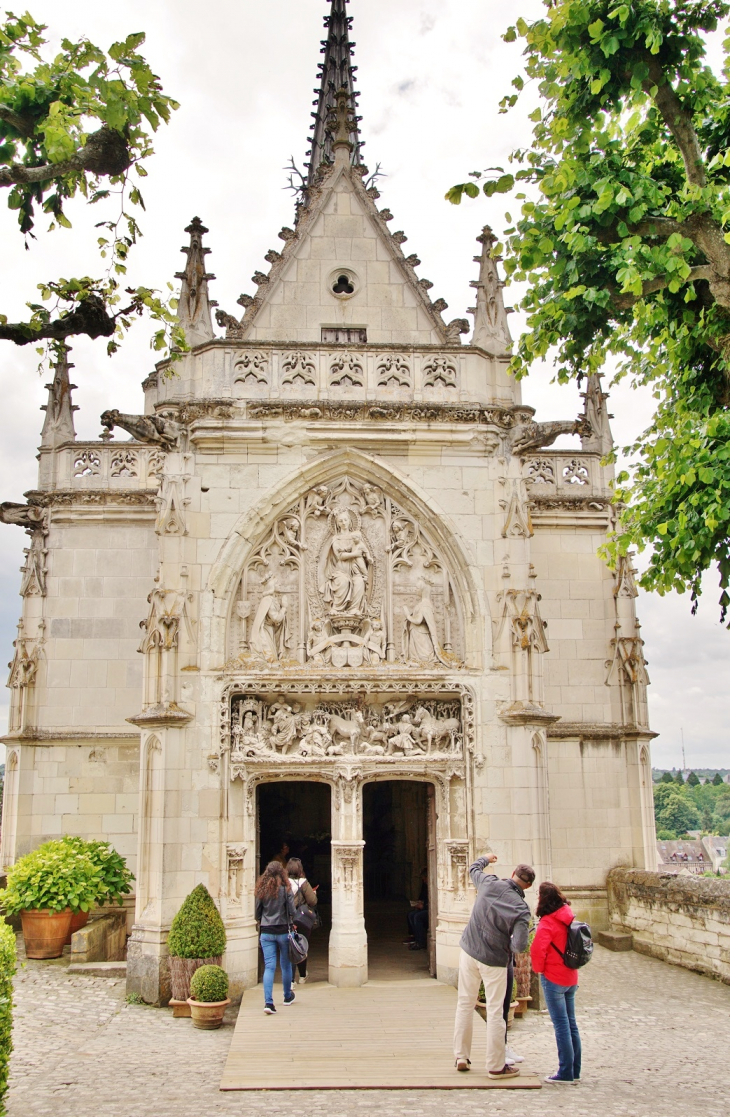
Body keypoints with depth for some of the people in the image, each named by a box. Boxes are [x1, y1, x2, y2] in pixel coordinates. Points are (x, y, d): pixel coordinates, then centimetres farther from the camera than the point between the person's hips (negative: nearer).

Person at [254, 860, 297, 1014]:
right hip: (283, 931, -2)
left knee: (269, 966, 0)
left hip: (266, 932, 2)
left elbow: (257, 912, 4)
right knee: (286, 965, 15)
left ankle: (268, 1002, -12)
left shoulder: (261, 890, -1)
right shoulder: (285, 889, -8)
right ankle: (287, 997, 31)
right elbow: (291, 911, -10)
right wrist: (291, 922, 11)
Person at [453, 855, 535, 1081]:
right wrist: (510, 945, -2)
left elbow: (474, 870, 15)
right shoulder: (521, 909, -18)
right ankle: (496, 1066, 11)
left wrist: (485, 859, 36)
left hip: (468, 952, 4)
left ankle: (461, 1057, 22)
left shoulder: (489, 883, -9)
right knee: (495, 1011, 4)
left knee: (465, 1003, 14)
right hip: (494, 961, -4)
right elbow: (520, 946, -25)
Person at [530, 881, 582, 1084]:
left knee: (561, 1025, -2)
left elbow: (537, 950, -24)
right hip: (570, 977, 8)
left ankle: (566, 1073, 3)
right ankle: (575, 1071, 19)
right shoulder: (568, 917, 4)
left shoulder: (547, 923, -19)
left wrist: (538, 969, -6)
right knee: (571, 1024, 13)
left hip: (553, 978, -7)